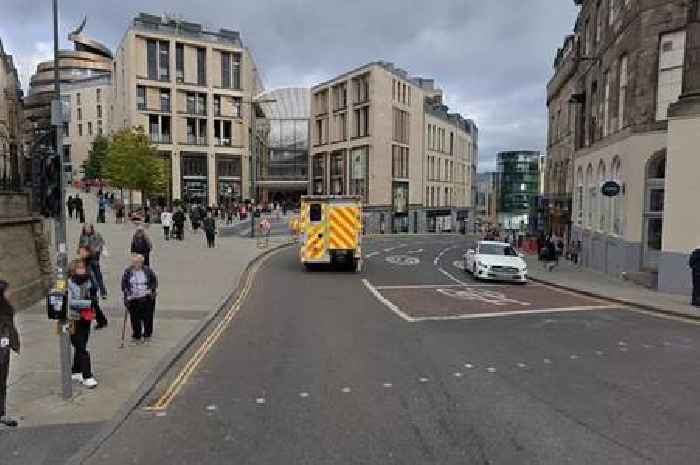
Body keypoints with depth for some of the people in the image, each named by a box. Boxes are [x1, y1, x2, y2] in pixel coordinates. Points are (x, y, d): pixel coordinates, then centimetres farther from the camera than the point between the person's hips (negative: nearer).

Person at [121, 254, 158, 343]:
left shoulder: (148, 271, -3)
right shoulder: (127, 272, -3)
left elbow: (154, 281, 8)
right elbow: (123, 284, 4)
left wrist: (152, 290, -4)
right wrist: (127, 293, -7)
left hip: (146, 298, 0)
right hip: (133, 299, 0)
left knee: (147, 317, 6)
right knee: (135, 319, 3)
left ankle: (147, 335, 23)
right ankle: (136, 336, 19)